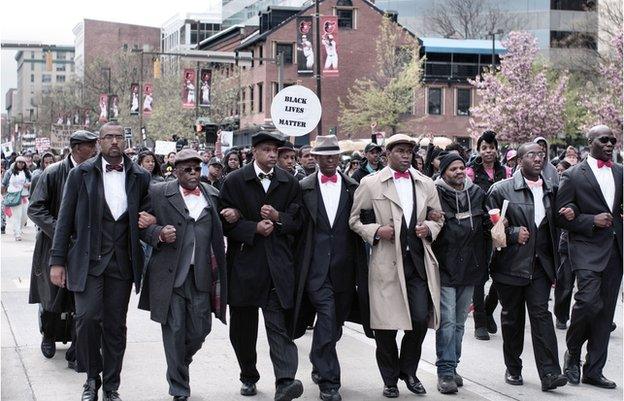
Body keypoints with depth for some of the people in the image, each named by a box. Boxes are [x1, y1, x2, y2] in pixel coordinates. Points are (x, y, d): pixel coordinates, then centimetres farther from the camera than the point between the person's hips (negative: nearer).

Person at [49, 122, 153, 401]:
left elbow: (146, 215, 19)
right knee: (87, 317, -14)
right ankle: (92, 378, 7)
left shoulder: (139, 177, 6)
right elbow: (65, 220, 2)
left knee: (115, 325, 6)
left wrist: (149, 222, -5)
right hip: (88, 260, -2)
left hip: (122, 262, 2)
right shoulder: (81, 174, 1)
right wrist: (57, 261, -2)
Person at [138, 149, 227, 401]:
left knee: (200, 329, 4)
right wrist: (159, 234, -16)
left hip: (201, 275, 3)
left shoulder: (212, 195, 12)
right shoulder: (158, 194, 1)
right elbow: (145, 226, 1)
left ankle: (180, 364, 36)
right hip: (170, 275, -3)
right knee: (174, 331, 0)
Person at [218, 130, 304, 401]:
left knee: (278, 323, -12)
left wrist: (278, 217, -8)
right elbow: (226, 222, -1)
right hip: (244, 262, 0)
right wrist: (254, 228, -13)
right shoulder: (235, 181, 2)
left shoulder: (290, 183, 8)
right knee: (242, 326, 11)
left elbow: (298, 223, 10)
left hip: (277, 264, 0)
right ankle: (249, 377, 27)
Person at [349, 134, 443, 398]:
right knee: (385, 325, 1)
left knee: (420, 320, -3)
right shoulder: (370, 184, 2)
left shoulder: (426, 184, 12)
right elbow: (355, 219, 6)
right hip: (386, 262, -3)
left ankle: (408, 371, 22)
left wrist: (428, 228, 0)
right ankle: (390, 379, 19)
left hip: (419, 261, 3)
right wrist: (375, 231, -10)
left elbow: (437, 218, 21)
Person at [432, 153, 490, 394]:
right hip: (445, 267, -6)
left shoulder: (477, 194, 9)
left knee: (459, 322, 14)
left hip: (470, 267, 6)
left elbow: (486, 226, 17)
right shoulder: (435, 195, -8)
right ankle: (445, 372, 0)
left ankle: (450, 367, 25)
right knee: (447, 322, -7)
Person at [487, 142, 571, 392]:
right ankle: (513, 368, 22)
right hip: (511, 265, -2)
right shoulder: (501, 190, -3)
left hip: (539, 265, 2)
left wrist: (567, 216, 2)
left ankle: (549, 373, -12)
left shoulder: (550, 191, 12)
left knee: (541, 314, -8)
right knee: (512, 317, 8)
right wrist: (513, 233, -16)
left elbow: (554, 227, 22)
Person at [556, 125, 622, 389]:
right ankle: (572, 353, 7)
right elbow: (561, 216, -4)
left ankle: (593, 371, 14)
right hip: (588, 249, -5)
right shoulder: (573, 176, -2)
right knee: (588, 301, -19)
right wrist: (592, 221, -14)